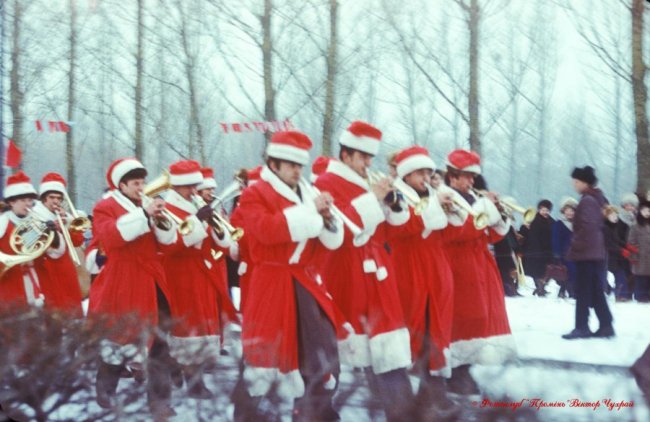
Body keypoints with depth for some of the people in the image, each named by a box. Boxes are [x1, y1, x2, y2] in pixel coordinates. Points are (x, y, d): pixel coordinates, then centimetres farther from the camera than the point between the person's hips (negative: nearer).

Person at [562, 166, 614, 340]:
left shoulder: (587, 201, -14)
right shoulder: (599, 199, 15)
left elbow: (586, 228, -21)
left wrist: (575, 248, -14)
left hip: (586, 252, -9)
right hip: (598, 252, 9)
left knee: (583, 291, -6)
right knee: (596, 291, 10)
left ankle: (582, 327, -5)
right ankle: (606, 325, 10)